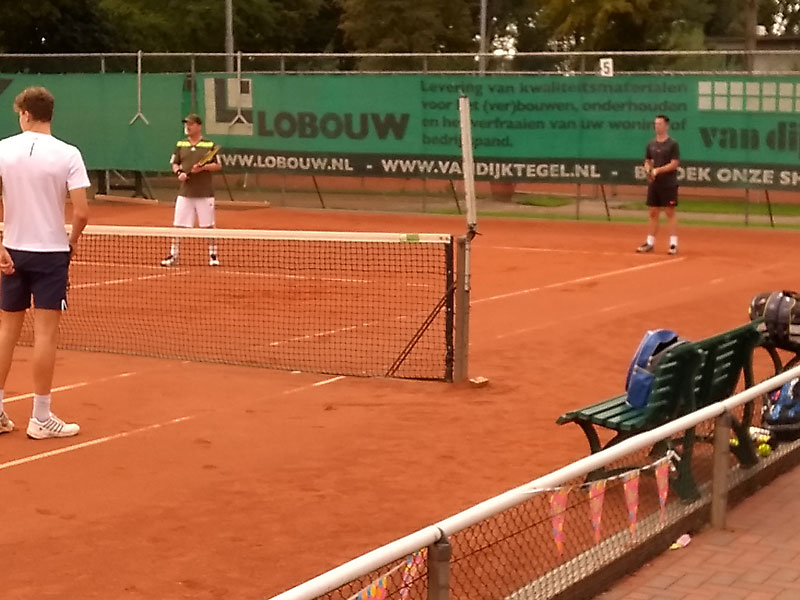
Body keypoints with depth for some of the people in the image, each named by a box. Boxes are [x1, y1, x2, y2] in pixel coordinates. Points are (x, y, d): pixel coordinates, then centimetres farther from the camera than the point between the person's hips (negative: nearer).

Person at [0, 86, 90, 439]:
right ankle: (40, 418, 4)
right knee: (45, 334, 0)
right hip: (51, 252, -3)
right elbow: (81, 213, -14)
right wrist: (73, 240, 6)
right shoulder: (67, 155, -9)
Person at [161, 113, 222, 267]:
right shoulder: (180, 145, 9)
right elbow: (174, 164, 14)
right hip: (185, 192, 3)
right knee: (178, 225, 2)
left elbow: (218, 165, 0)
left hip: (205, 193, -3)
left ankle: (213, 255, 16)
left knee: (208, 226, 4)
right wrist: (179, 172, -7)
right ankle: (173, 255, 10)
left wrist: (203, 167, -16)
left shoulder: (209, 145, -1)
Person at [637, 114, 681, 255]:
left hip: (668, 185, -5)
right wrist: (648, 169, -5)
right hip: (654, 184, 5)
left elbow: (674, 164, -13)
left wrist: (658, 170, -21)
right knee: (653, 213, 8)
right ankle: (650, 242, 13)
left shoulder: (672, 144, -6)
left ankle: (673, 244, -2)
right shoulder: (651, 144, 10)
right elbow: (647, 161, 17)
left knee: (670, 213, -3)